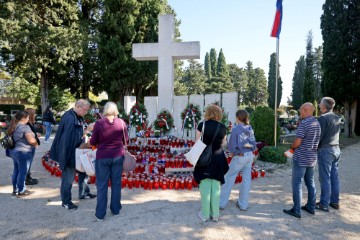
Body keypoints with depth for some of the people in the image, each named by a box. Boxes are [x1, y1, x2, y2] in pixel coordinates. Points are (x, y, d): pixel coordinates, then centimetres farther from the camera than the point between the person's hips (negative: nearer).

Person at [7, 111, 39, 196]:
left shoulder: (14, 126, 10)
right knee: (22, 172, 1)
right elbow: (31, 140, -24)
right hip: (23, 152, -9)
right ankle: (21, 191, 10)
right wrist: (36, 143, -3)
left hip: (14, 151, 9)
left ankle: (15, 189, 28)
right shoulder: (25, 127, -18)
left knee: (16, 170, 18)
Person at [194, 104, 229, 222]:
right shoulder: (222, 127, -1)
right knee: (216, 187, 12)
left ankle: (205, 214, 17)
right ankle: (215, 214, 20)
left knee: (205, 186, 7)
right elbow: (223, 144, 7)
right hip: (218, 159, 2)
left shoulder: (202, 125, -8)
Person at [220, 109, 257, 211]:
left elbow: (232, 146, -13)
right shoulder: (250, 129, 2)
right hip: (250, 156, 6)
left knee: (229, 178, 5)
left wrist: (233, 152, 5)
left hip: (240, 157, -6)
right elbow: (254, 143, 7)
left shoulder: (236, 129, -15)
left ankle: (221, 203, 12)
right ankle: (243, 204, 21)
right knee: (246, 179, 11)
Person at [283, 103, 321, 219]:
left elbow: (297, 143, -20)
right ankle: (311, 207, 28)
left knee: (296, 184, -1)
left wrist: (291, 147, 2)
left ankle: (296, 210, 4)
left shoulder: (304, 123, -19)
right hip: (312, 157, 8)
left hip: (301, 158, -8)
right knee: (310, 182, 18)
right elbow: (316, 141, 15)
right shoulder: (317, 123, 7)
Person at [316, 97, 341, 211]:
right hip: (336, 149, 8)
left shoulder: (323, 118, -15)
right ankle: (334, 202, 22)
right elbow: (337, 133, 18)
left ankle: (324, 204, 5)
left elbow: (319, 136, -16)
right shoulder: (338, 118, 11)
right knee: (334, 177, 13)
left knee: (325, 178, -2)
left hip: (325, 150, -8)